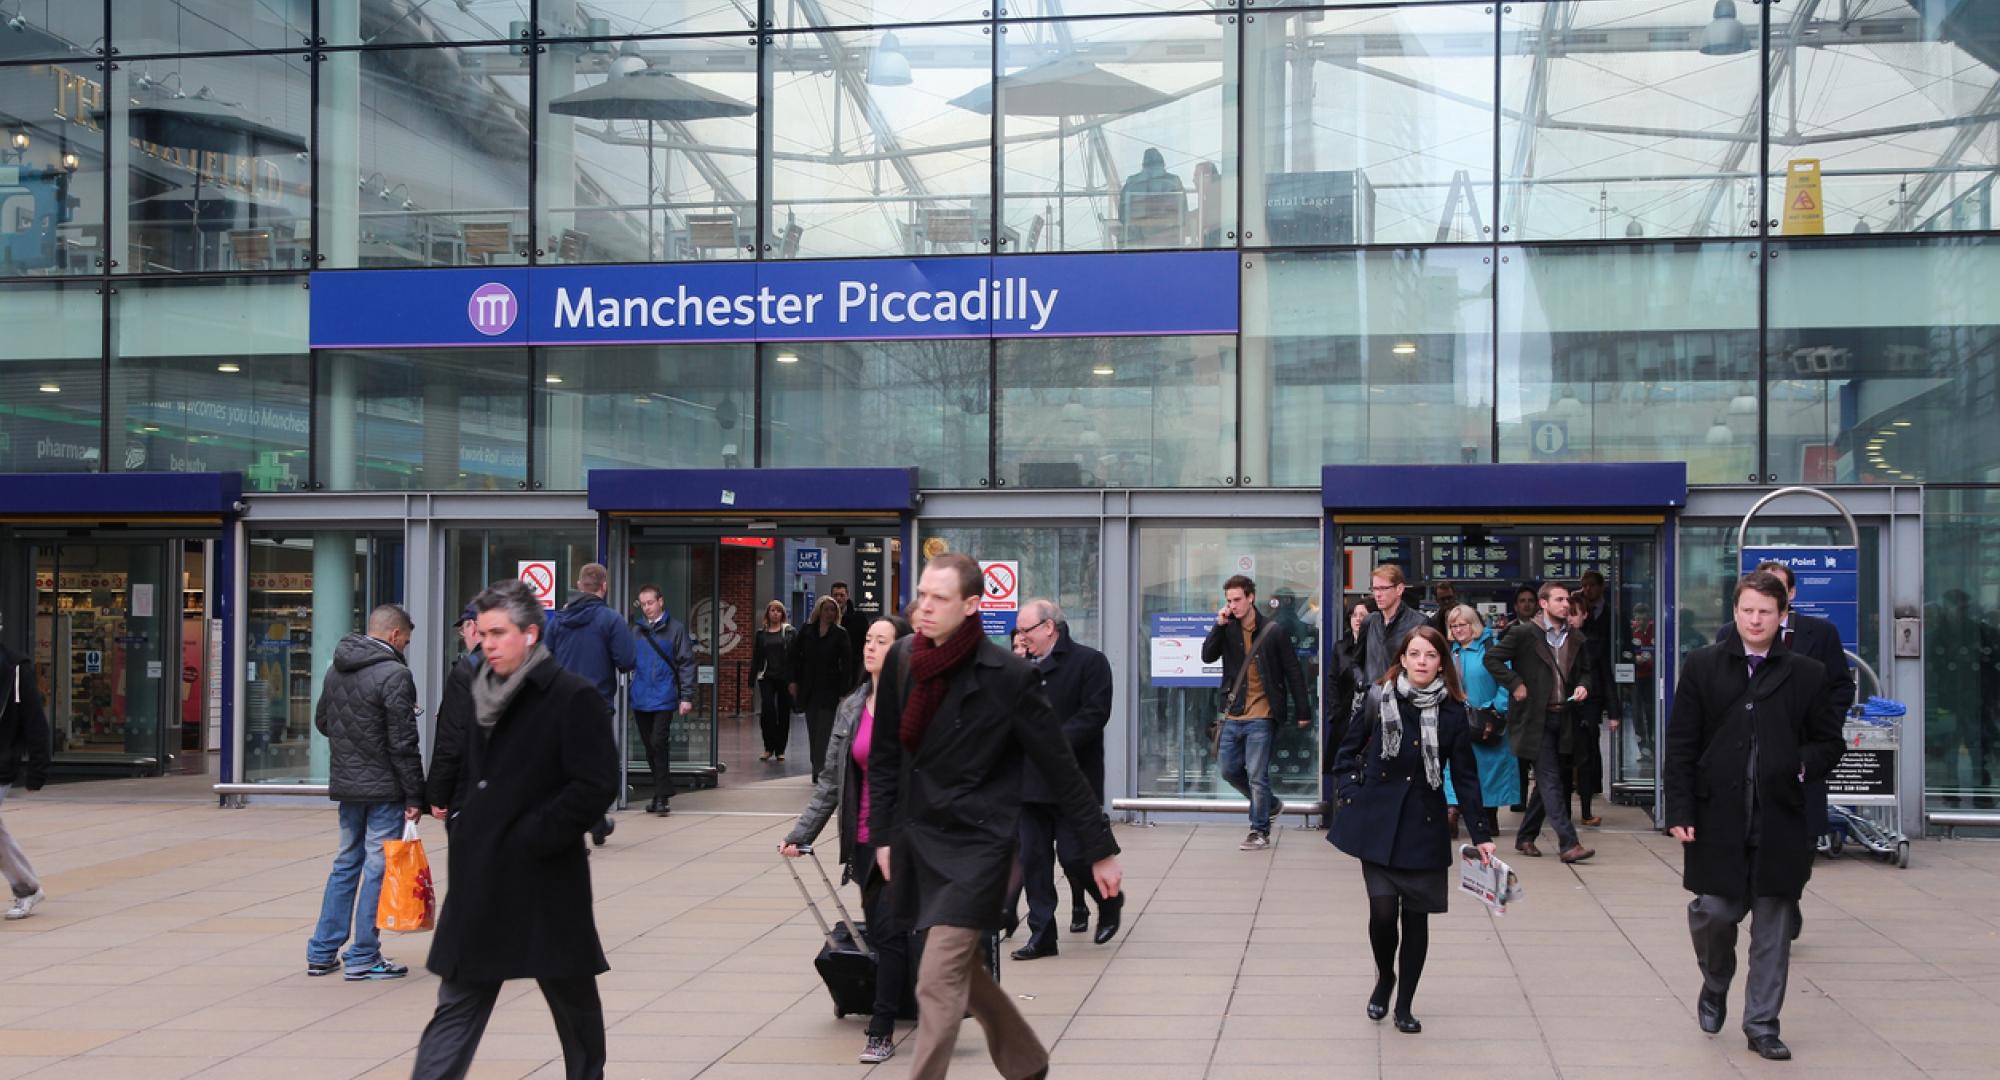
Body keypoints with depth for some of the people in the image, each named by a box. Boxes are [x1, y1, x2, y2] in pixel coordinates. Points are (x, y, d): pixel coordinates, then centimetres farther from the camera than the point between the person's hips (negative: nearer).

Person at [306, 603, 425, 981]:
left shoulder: (336, 668, 8)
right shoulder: (394, 674, -16)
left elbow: (321, 720, 19)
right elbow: (403, 743, -17)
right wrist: (415, 797, -12)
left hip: (345, 785, 8)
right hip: (384, 787, -8)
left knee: (346, 864, 17)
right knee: (377, 869, 0)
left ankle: (322, 953, 20)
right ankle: (363, 958, 3)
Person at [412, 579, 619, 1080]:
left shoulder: (574, 696, -12)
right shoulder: (486, 695, 11)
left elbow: (597, 786, -17)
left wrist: (532, 838, -17)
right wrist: (461, 827, 8)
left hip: (545, 878, -6)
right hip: (481, 877, 7)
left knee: (573, 1002, 10)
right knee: (456, 1005, 4)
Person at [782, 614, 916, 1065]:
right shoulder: (850, 709, 10)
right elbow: (831, 781, 12)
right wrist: (800, 834, 7)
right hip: (865, 841, 6)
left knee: (890, 930, -7)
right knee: (877, 932, 9)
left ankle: (881, 1030, 1)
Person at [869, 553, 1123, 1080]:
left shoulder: (1007, 676, -15)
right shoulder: (903, 662, 0)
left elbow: (1062, 769, -9)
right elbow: (885, 756, 10)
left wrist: (1101, 851, -6)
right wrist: (883, 835, 8)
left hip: (977, 845, -6)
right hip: (919, 842, 6)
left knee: (938, 983, -12)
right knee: (961, 970, 18)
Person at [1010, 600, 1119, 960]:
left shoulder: (1089, 661, -6)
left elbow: (1094, 714, -15)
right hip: (1030, 779, 6)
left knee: (1073, 855, -4)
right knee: (1032, 858, 4)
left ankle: (1108, 899, 25)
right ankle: (1041, 934, 11)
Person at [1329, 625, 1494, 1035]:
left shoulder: (1452, 712, 0)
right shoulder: (1378, 698, -2)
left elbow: (1465, 776, 2)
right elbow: (1348, 751, 8)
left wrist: (1481, 835, 0)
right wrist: (1352, 795, -4)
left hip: (1424, 824, 1)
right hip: (1377, 821, -1)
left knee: (1416, 916, 3)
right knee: (1383, 909, -10)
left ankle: (1404, 1004, 18)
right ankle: (1384, 977, 20)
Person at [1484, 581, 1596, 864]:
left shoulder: (1575, 639, 11)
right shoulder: (1524, 633, -7)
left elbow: (1585, 669, 23)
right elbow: (1491, 658, -8)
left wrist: (1583, 686, 2)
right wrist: (1515, 684, -12)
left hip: (1562, 719, 7)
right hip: (1535, 718, -7)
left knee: (1547, 780, 13)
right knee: (1550, 780, -10)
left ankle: (1525, 837, 26)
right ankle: (1569, 844, -13)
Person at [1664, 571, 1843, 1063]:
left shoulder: (1808, 675, 6)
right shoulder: (1702, 667, 5)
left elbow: (1828, 743, 12)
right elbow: (1680, 744, 3)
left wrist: (1804, 767, -10)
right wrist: (1680, 809, -4)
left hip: (1780, 820, 1)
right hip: (1718, 817, -1)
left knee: (1773, 925, 5)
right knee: (1714, 912, -2)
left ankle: (1762, 1023, 17)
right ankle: (1715, 985, 30)